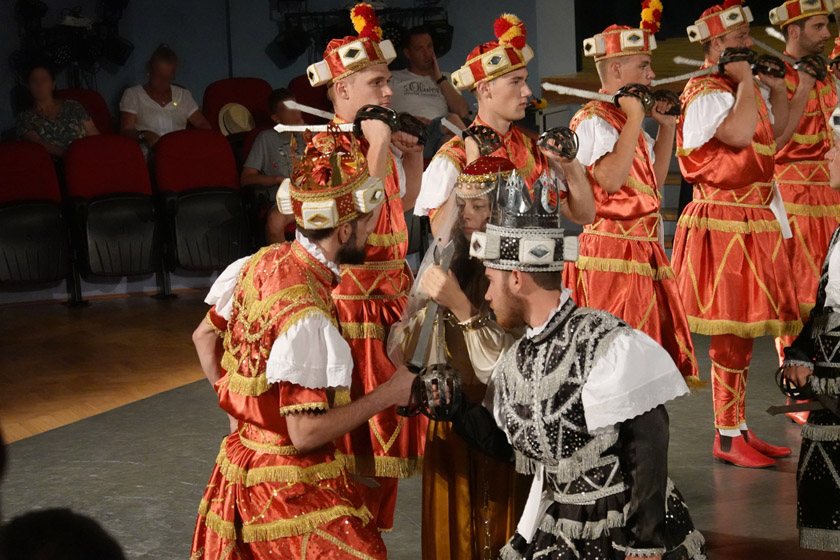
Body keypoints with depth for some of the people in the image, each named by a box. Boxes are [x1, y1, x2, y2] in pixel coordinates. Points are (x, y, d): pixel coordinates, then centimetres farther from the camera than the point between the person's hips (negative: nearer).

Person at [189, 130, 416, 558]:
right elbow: (306, 433, -25)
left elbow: (204, 336, 14)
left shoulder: (264, 261, -1)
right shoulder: (305, 314, -27)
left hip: (242, 457, 9)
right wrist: (386, 395, -17)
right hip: (291, 487, -9)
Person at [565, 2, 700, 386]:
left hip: (642, 253, 10)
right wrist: (635, 120, -19)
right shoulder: (593, 121, -11)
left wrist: (667, 126, 16)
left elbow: (655, 178, 24)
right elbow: (610, 178, -25)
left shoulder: (624, 121, 17)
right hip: (611, 252, -10)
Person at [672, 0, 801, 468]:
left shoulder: (746, 89, 17)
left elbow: (778, 130, 24)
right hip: (724, 223, -9)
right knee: (732, 334, -8)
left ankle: (739, 428, 18)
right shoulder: (705, 92, -12)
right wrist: (746, 81, -16)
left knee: (743, 330, 12)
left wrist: (777, 85, 12)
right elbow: (738, 133, -28)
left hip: (754, 221, 9)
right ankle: (727, 439, -2)